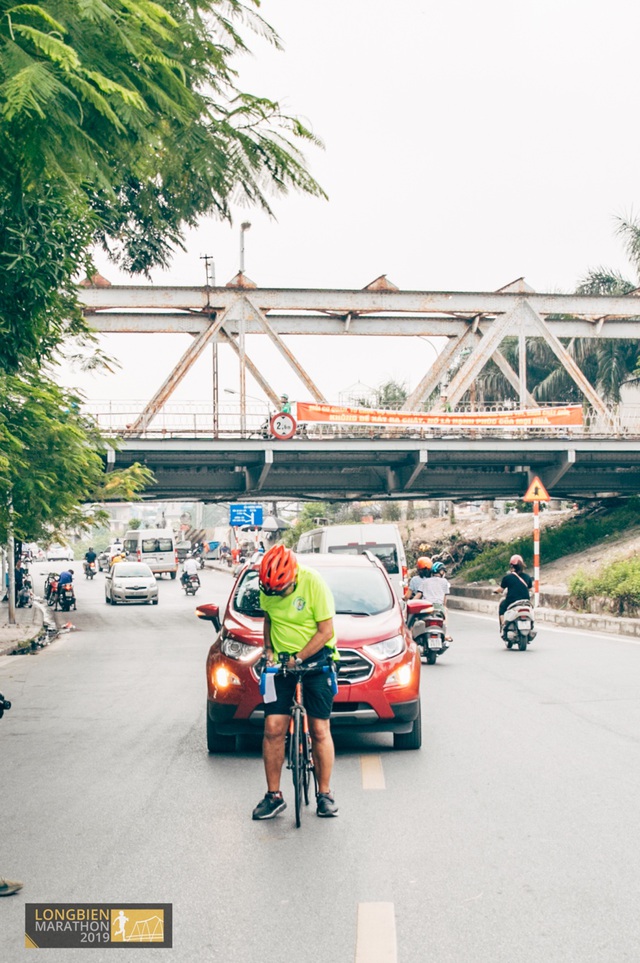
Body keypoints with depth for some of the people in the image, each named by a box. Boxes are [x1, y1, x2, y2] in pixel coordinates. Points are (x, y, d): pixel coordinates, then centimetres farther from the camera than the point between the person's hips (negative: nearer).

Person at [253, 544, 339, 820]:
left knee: (320, 730, -3)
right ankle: (273, 795, 5)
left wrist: (298, 658, -17)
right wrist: (268, 649, 2)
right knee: (273, 728, -5)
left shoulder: (313, 583, -17)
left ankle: (324, 794, 10)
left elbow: (325, 631, -15)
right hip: (281, 662, 4)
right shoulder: (268, 588, -2)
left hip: (316, 660, -4)